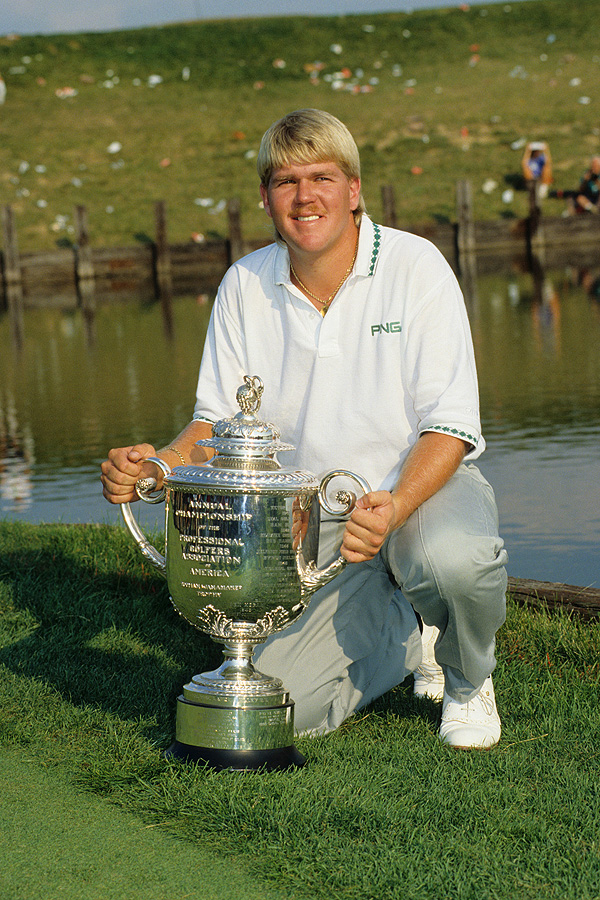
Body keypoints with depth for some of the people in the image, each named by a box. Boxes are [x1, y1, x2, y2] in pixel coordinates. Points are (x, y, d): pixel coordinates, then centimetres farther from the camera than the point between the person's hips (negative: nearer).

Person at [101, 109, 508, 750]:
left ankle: (469, 682, -3)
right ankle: (415, 632, 19)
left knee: (452, 559, -41)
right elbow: (219, 422, 4)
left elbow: (449, 427, -17)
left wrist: (393, 508, -37)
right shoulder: (245, 286, -1)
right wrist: (155, 466, -19)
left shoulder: (416, 269, -14)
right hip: (314, 521, 4)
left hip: (426, 486, -4)